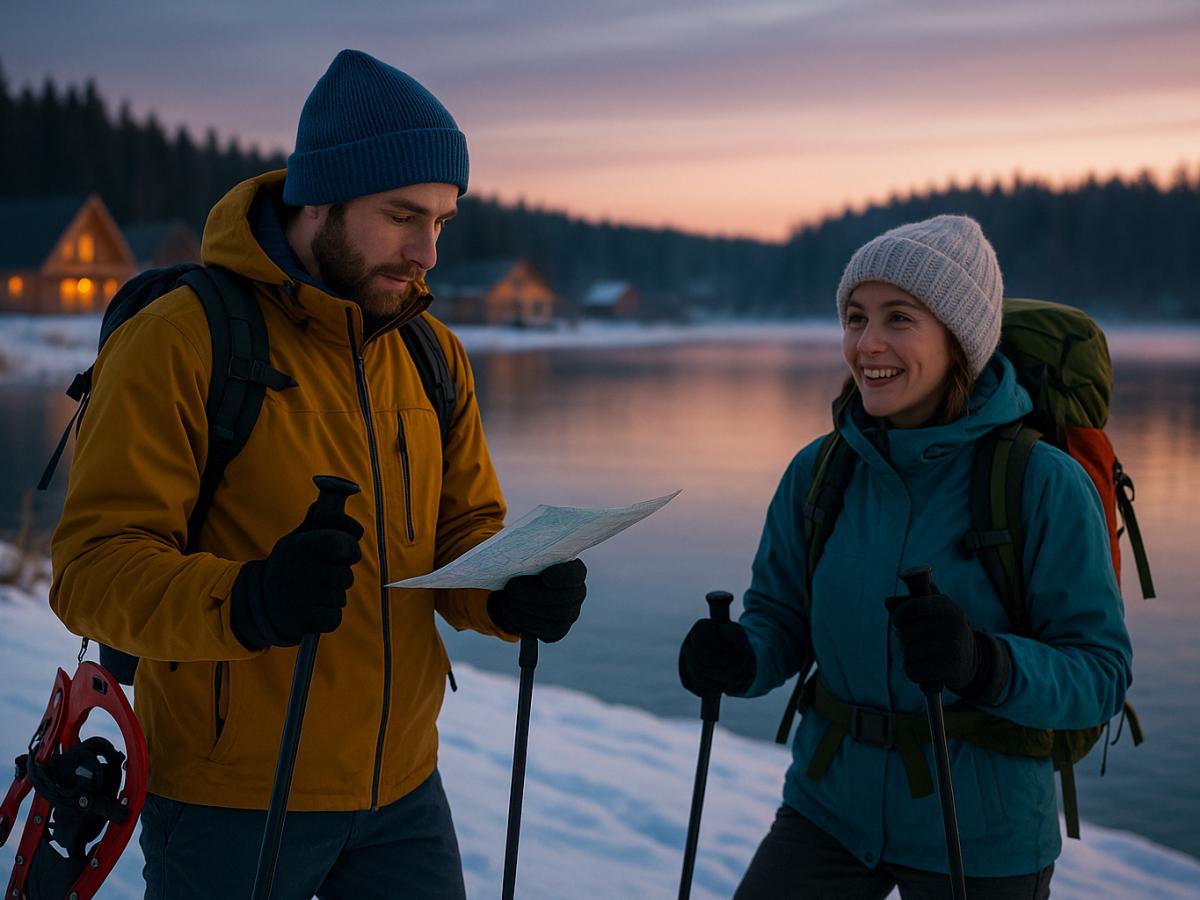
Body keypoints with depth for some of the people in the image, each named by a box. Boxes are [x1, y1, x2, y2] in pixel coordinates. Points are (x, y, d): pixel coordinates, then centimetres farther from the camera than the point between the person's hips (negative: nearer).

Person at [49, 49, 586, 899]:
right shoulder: (178, 341, -14)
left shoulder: (432, 354, 7)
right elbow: (95, 567, -18)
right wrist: (247, 602, -37)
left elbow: (464, 534, 9)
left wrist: (515, 592, -14)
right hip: (233, 801, -5)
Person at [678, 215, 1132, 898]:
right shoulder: (818, 472, -3)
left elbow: (1101, 674, -15)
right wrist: (739, 657, -17)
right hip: (831, 806, 3)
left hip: (981, 838, -2)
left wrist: (983, 663, -34)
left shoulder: (1045, 484, -16)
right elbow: (780, 617, 5)